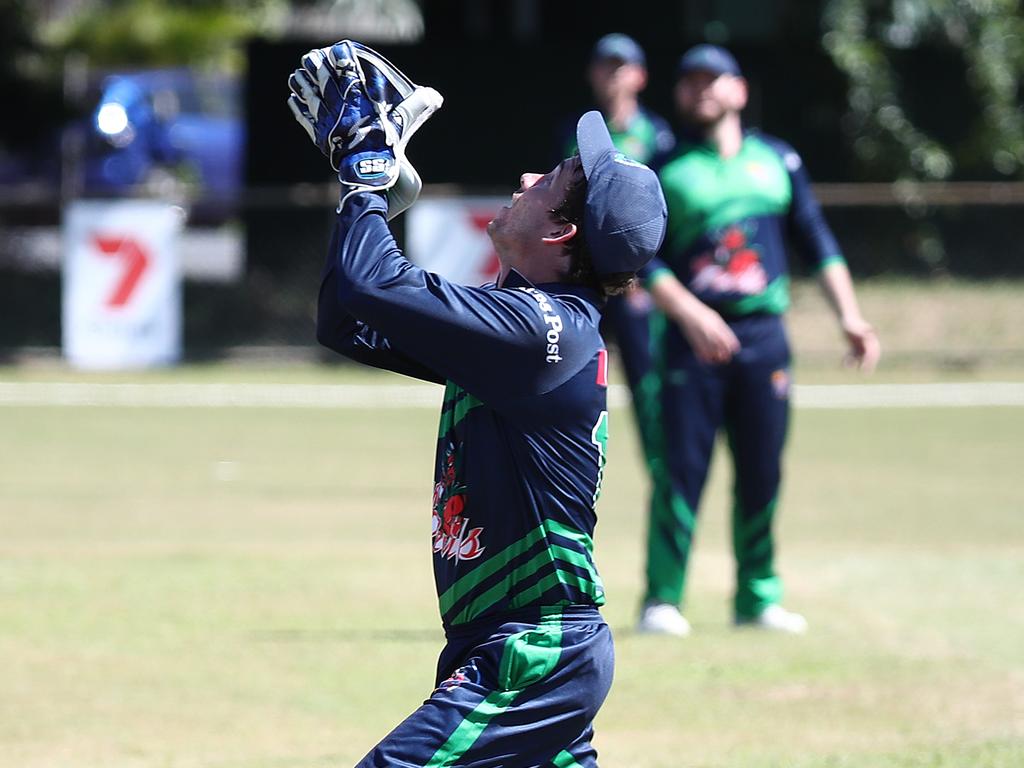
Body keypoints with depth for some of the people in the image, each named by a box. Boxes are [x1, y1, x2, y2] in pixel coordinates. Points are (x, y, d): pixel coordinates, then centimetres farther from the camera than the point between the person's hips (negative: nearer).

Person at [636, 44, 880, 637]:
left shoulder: (778, 161, 13)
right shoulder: (665, 170, 4)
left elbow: (817, 242, 13)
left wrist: (850, 317, 2)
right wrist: (690, 314, -19)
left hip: (763, 337, 3)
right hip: (692, 338, -3)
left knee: (762, 471, 3)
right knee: (682, 466, -8)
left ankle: (759, 598, 12)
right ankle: (663, 599, -4)